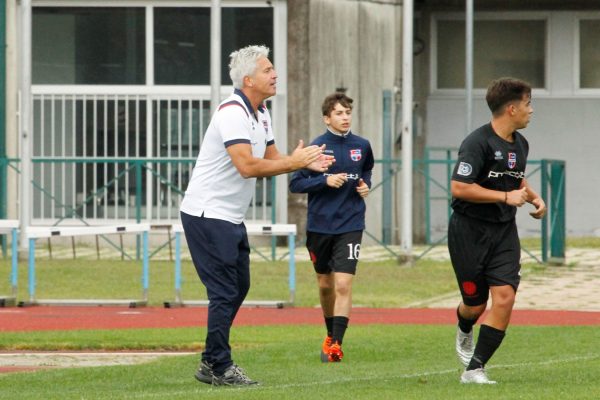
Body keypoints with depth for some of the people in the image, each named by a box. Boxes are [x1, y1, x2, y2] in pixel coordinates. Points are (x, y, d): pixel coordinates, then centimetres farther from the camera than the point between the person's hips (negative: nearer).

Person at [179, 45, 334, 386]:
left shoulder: (261, 113, 12)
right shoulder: (232, 112, -20)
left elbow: (269, 160, 14)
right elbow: (248, 166, -28)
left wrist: (305, 162, -5)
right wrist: (294, 162, -22)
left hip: (231, 217, 10)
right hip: (208, 214, -10)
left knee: (239, 287, 14)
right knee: (225, 292, -8)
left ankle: (212, 363, 21)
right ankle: (219, 368, -2)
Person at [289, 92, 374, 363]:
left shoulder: (361, 146, 1)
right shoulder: (316, 147, -8)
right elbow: (295, 184, -9)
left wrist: (365, 185, 3)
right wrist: (325, 181, -22)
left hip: (350, 226, 0)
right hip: (319, 226, 0)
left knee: (343, 284, -13)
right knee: (325, 285, 14)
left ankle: (336, 345, -14)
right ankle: (331, 335, 35)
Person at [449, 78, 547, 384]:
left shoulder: (520, 144, 9)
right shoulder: (478, 143, -17)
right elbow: (459, 187, -25)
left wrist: (534, 197, 10)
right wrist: (506, 197, -22)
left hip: (504, 232, 6)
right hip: (469, 231, -6)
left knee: (504, 297, -13)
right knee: (476, 303, 6)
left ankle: (474, 368, -7)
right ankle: (464, 330, 45)